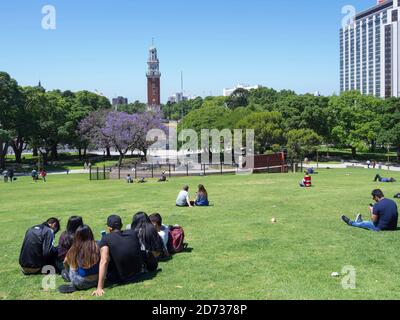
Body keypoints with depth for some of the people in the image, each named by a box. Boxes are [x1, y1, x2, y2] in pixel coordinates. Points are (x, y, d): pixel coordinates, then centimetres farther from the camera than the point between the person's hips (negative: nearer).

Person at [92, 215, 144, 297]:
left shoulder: (106, 239, -16)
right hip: (137, 274, 4)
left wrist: (100, 288, -30)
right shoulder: (133, 233, -3)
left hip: (119, 279, -4)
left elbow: (104, 262, -27)